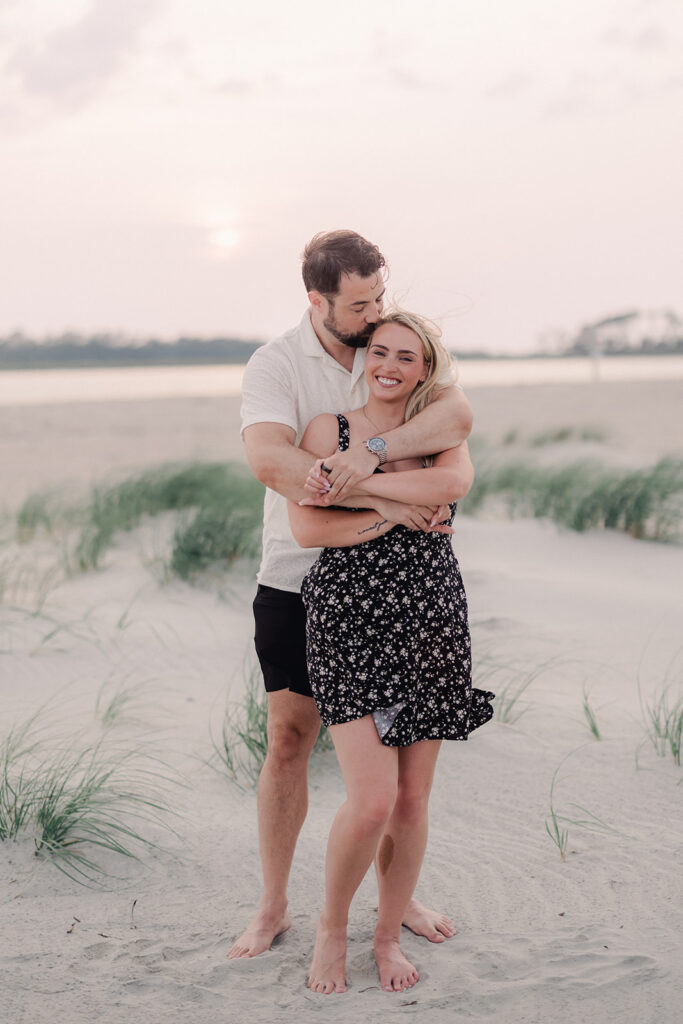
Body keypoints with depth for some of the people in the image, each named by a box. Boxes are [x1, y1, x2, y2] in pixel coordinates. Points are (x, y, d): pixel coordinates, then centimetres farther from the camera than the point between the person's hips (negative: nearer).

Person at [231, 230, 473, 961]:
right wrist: (380, 502, -32)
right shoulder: (274, 365, -10)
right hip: (297, 580, -2)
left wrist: (374, 450, -36)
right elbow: (269, 460, -29)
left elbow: (457, 416, -19)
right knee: (288, 740, 3)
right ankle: (272, 909, 18)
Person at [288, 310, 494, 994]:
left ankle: (389, 936, 28)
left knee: (413, 797, 8)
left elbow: (454, 482, -15)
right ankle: (331, 928, 15)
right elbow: (306, 529, -9)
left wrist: (355, 480, -18)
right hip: (348, 621, -3)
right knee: (372, 800, -12)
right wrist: (403, 511, -11)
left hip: (431, 623, 3)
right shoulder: (327, 430, 4)